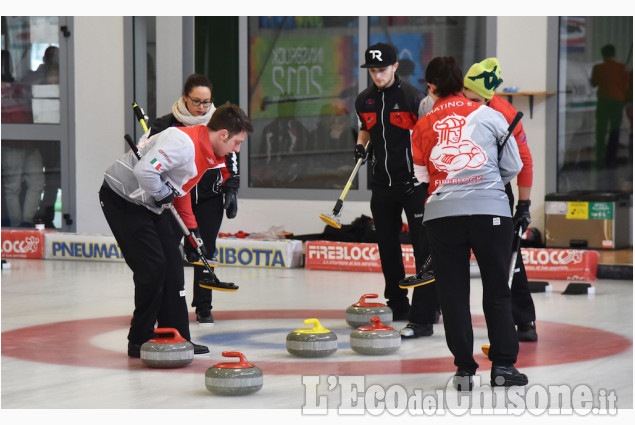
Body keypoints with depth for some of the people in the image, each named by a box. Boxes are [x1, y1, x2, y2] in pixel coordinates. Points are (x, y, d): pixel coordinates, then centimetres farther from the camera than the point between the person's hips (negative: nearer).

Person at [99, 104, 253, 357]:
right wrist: (163, 194, -19)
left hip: (150, 203, 10)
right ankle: (139, 342, 2)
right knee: (152, 267, -11)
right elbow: (144, 170, -37)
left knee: (172, 265, 6)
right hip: (122, 200, -10)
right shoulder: (184, 143, -26)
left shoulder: (205, 151, 6)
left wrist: (190, 231, 17)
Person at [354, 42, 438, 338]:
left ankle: (422, 318, -12)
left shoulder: (413, 97, -12)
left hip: (414, 183, -6)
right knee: (387, 247, 15)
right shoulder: (364, 100, 6)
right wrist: (361, 145, 4)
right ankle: (397, 305, 31)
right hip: (382, 183, 6)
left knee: (423, 248, -10)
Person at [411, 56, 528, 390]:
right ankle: (503, 366, 8)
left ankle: (464, 369, 6)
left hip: (441, 215, 1)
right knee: (497, 291, 10)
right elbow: (512, 167, 9)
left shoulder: (422, 127, 7)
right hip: (490, 211, -1)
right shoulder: (489, 115, 4)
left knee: (452, 293, 7)